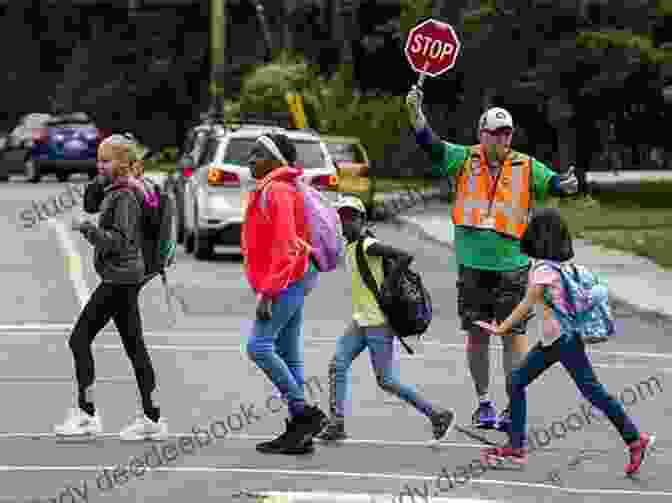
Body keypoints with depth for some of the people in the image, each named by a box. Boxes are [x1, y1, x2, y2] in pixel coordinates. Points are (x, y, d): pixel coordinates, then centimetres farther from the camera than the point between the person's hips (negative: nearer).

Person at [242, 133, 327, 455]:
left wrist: (267, 292, -25)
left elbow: (285, 246, -22)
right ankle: (298, 432, 8)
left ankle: (304, 412, -13)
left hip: (285, 282, -10)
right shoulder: (271, 189, 18)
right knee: (288, 355, 8)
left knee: (259, 346, -14)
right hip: (292, 282, 10)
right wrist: (267, 288, 23)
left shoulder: (277, 191, -13)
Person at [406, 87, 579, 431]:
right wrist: (415, 112, -21)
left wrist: (567, 185, -31)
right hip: (472, 266, 1)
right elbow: (430, 144, -6)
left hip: (512, 265, -1)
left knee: (514, 335, -2)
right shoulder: (464, 160, 3)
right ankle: (484, 402, 23)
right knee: (477, 335, 9)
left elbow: (552, 183, -7)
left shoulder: (527, 168, 1)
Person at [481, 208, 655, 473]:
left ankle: (635, 439, -1)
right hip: (551, 341, 9)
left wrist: (502, 328, -9)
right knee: (517, 381, 9)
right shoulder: (565, 264, 8)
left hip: (564, 340, -9)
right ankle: (516, 446, 11)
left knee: (592, 391, -6)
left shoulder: (544, 269, -17)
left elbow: (527, 303, -15)